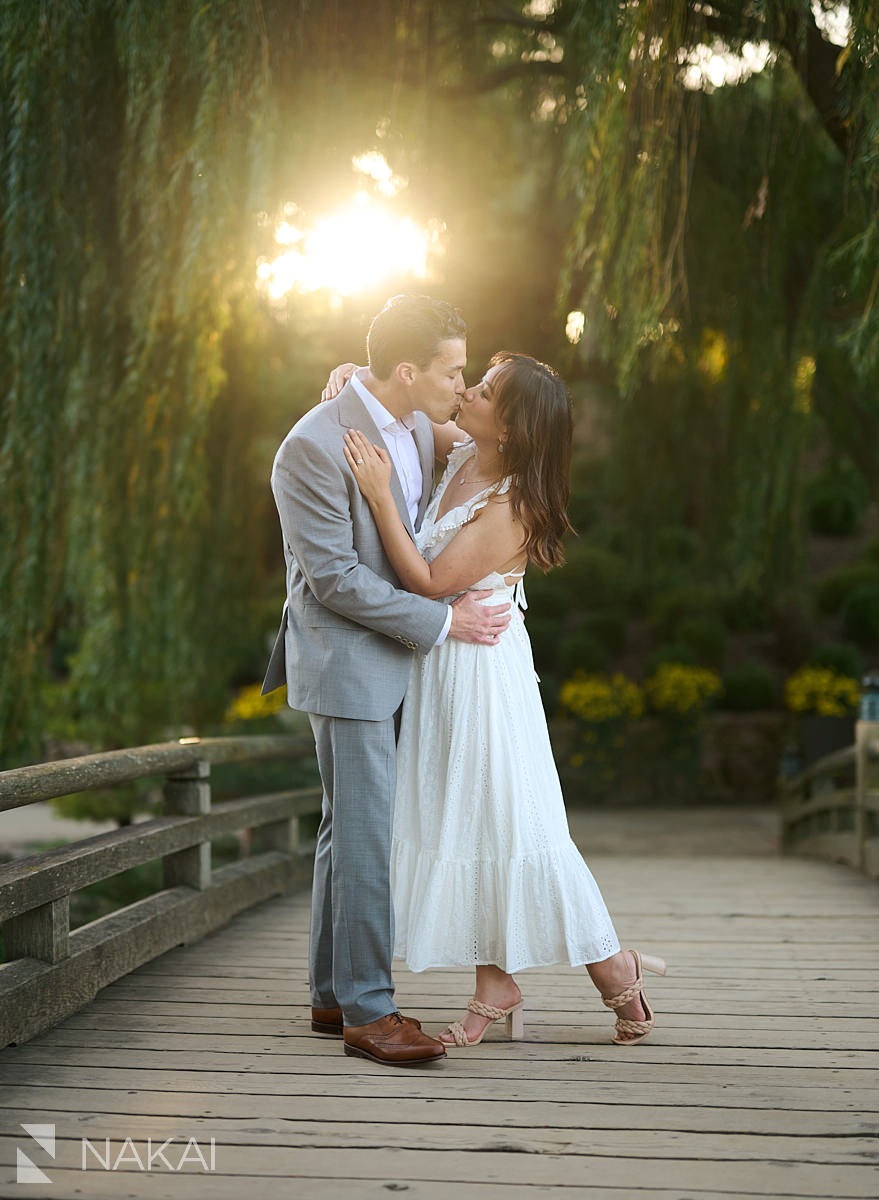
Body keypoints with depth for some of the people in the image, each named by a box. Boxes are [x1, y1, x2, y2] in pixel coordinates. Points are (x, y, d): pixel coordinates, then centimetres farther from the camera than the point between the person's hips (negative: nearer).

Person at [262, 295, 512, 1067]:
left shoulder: (415, 425, 5)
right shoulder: (315, 447, -21)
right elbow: (334, 577, -22)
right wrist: (442, 621, -18)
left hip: (390, 655, 9)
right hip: (346, 662, -9)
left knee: (350, 828, 14)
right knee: (367, 836, -6)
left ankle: (333, 993, 23)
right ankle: (367, 1011, 2)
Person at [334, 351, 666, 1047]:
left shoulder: (510, 510, -21)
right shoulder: (463, 454, 2)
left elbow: (430, 583, -23)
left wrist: (381, 496, -26)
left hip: (483, 670, -8)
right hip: (440, 671, 8)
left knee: (509, 823, -3)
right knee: (457, 823, 9)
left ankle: (615, 969, 11)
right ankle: (496, 986, 15)